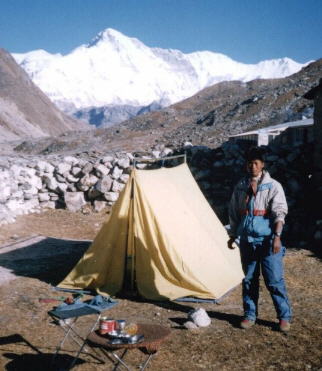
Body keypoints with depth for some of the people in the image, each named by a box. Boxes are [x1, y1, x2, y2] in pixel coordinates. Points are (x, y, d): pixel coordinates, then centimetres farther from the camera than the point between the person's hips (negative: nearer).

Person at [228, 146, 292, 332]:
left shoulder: (273, 186, -3)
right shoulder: (240, 187, 10)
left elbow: (280, 213, -9)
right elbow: (234, 213, 16)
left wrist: (277, 236, -18)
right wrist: (233, 236, 16)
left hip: (267, 240, -4)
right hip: (247, 241, 4)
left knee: (275, 280, -1)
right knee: (249, 280, 11)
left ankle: (285, 317, 13)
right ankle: (250, 315, 23)